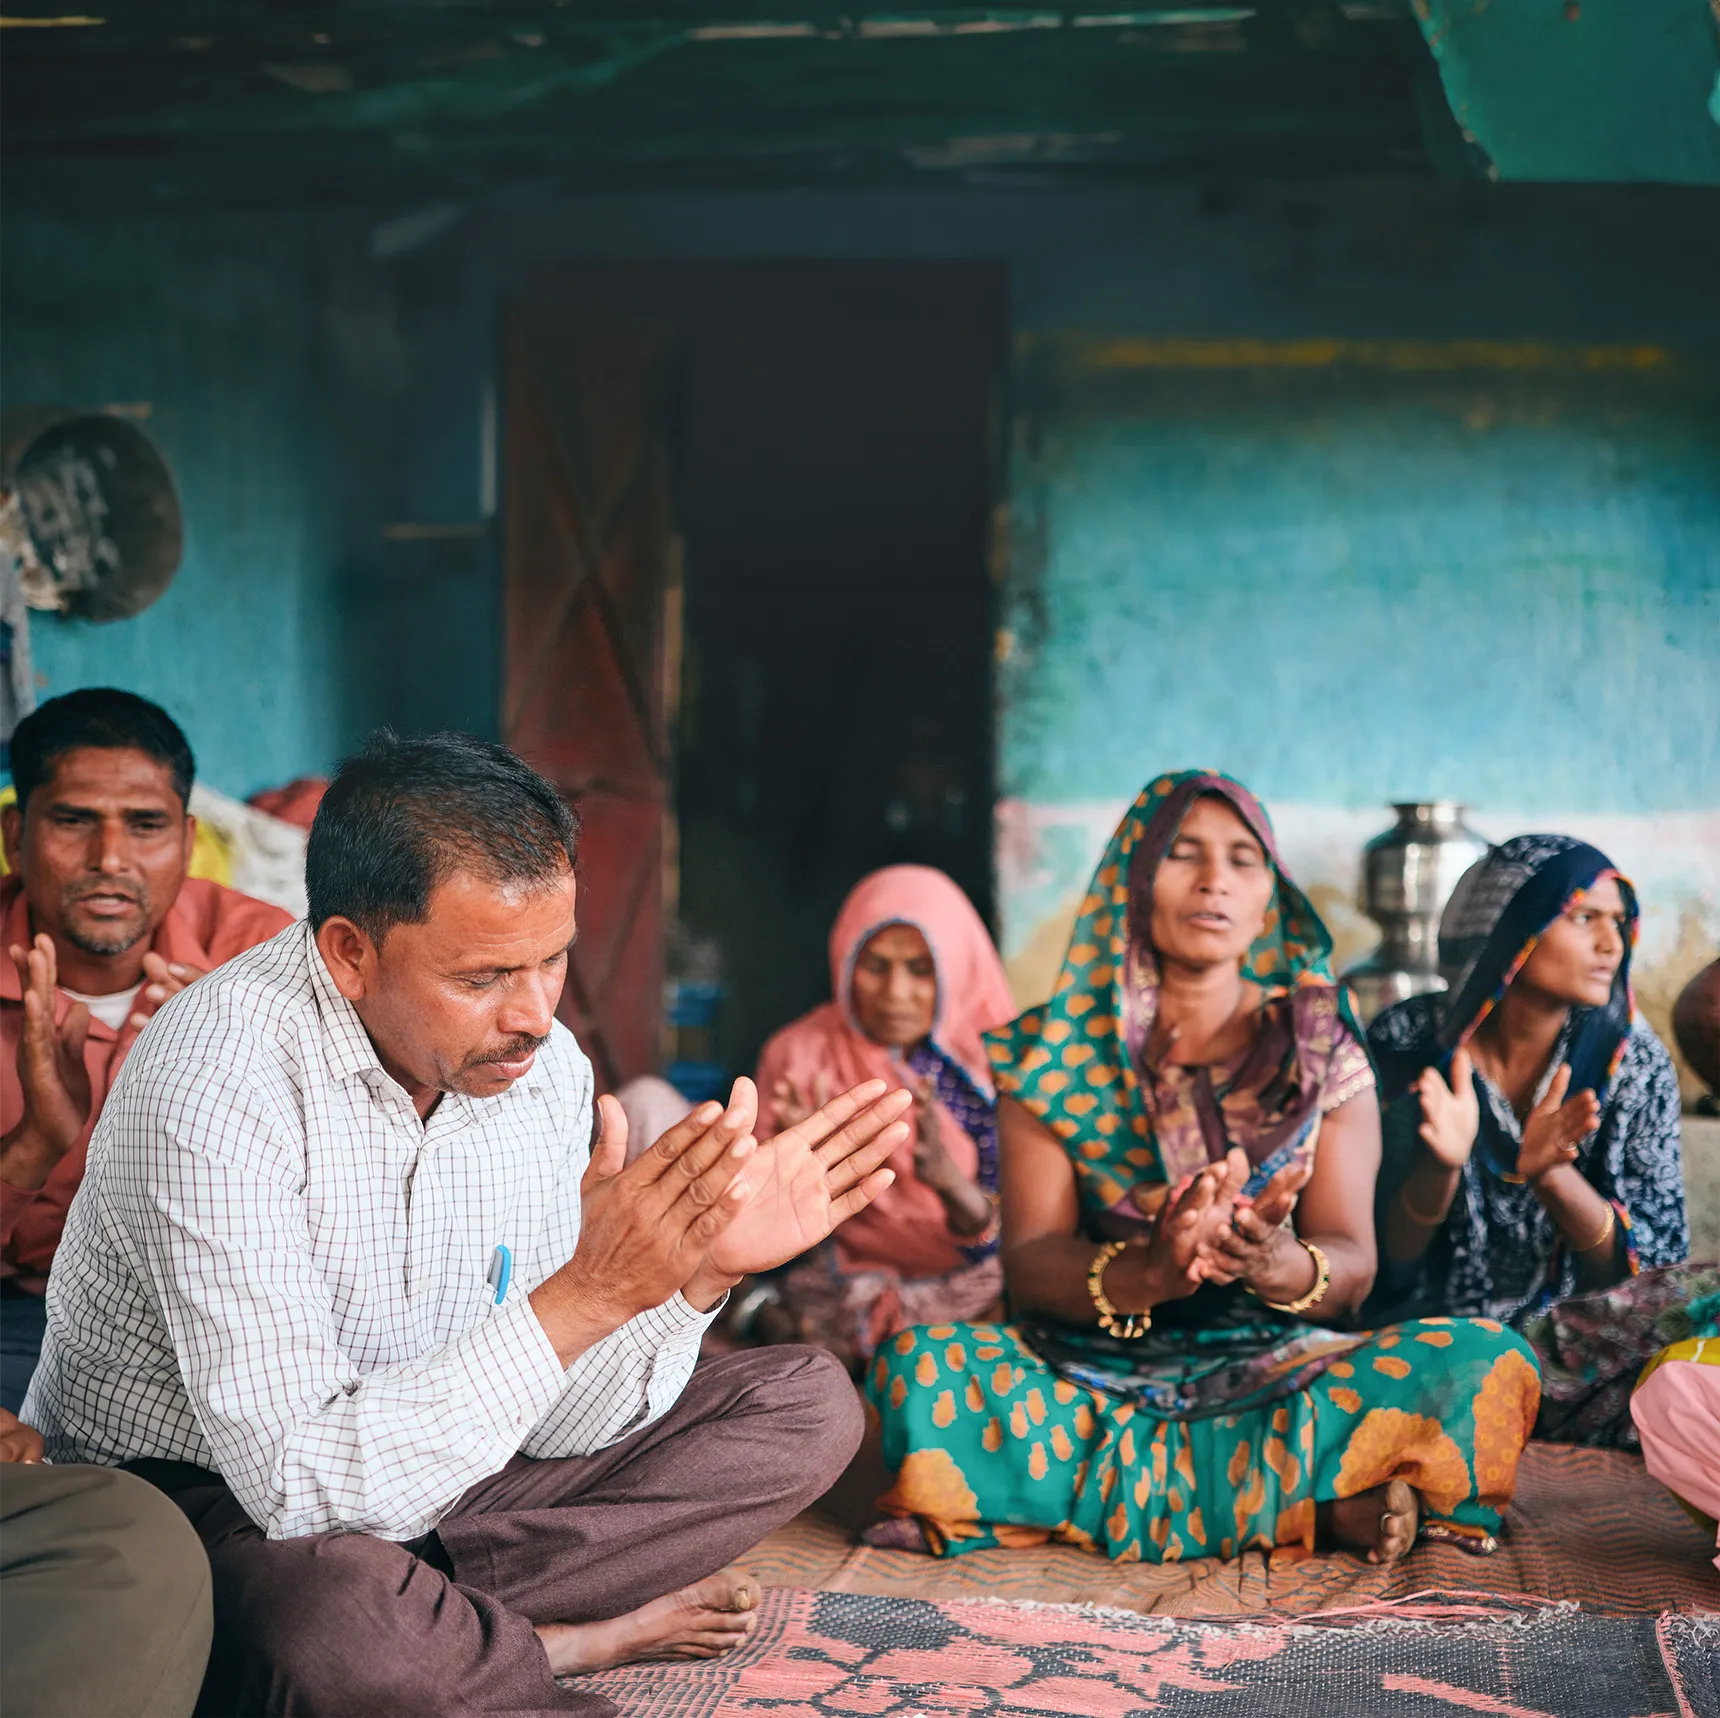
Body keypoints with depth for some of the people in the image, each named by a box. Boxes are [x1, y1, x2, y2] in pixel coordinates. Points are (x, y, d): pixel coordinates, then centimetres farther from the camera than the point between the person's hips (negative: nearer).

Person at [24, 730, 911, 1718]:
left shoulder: (543, 1066, -6)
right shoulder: (220, 1076, -27)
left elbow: (550, 1427, -3)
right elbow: (295, 1480, -33)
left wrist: (695, 1275, -21)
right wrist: (582, 1296, -37)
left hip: (422, 1474, 7)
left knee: (806, 1405, 2)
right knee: (332, 1627, -41)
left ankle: (444, 1624, -9)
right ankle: (586, 1637, -8)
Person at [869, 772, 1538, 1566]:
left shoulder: (1321, 1049, 5)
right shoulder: (1053, 1055, 3)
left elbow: (1351, 1264, -4)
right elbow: (1028, 1261, -7)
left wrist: (1283, 1266, -30)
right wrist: (1146, 1271, -30)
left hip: (1277, 1369, 0)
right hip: (1090, 1374, 1)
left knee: (1488, 1359, -24)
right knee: (918, 1366, -31)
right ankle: (1320, 1495, -24)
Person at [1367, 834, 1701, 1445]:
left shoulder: (1632, 1060, -1)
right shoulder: (1407, 1045, -7)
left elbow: (1652, 1266, -4)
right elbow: (1380, 1261, -6)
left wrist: (1551, 1172, -23)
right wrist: (1440, 1166, -27)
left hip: (1579, 1339, 2)